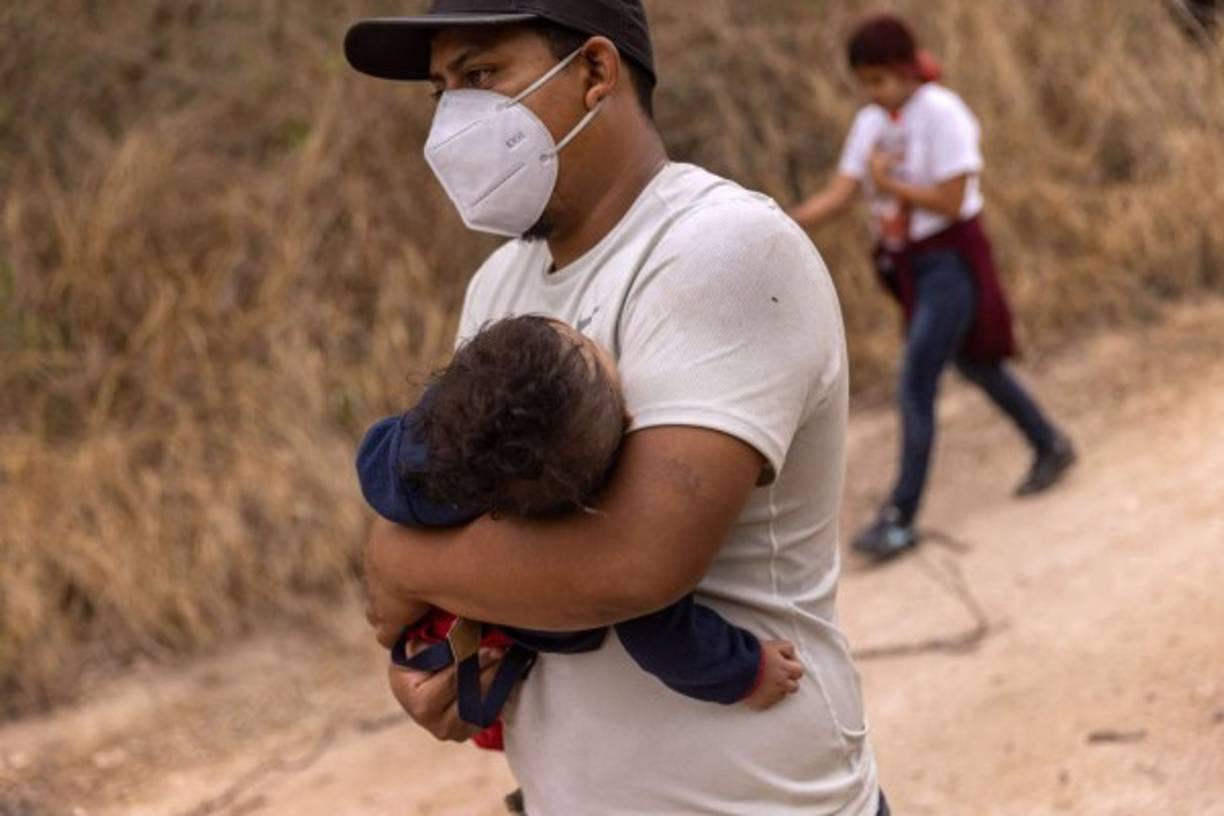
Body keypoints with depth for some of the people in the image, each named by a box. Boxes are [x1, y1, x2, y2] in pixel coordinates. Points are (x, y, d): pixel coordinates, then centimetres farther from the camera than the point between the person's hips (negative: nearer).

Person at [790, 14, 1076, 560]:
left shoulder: (941, 114, -17)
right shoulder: (870, 122, 4)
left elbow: (951, 201, -21)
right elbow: (838, 197, -4)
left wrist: (885, 182, -17)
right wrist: (783, 222, -20)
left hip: (951, 262, -8)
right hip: (906, 264, 8)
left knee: (915, 385, -11)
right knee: (973, 366, 21)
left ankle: (900, 518, -7)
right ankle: (1050, 447, 41)